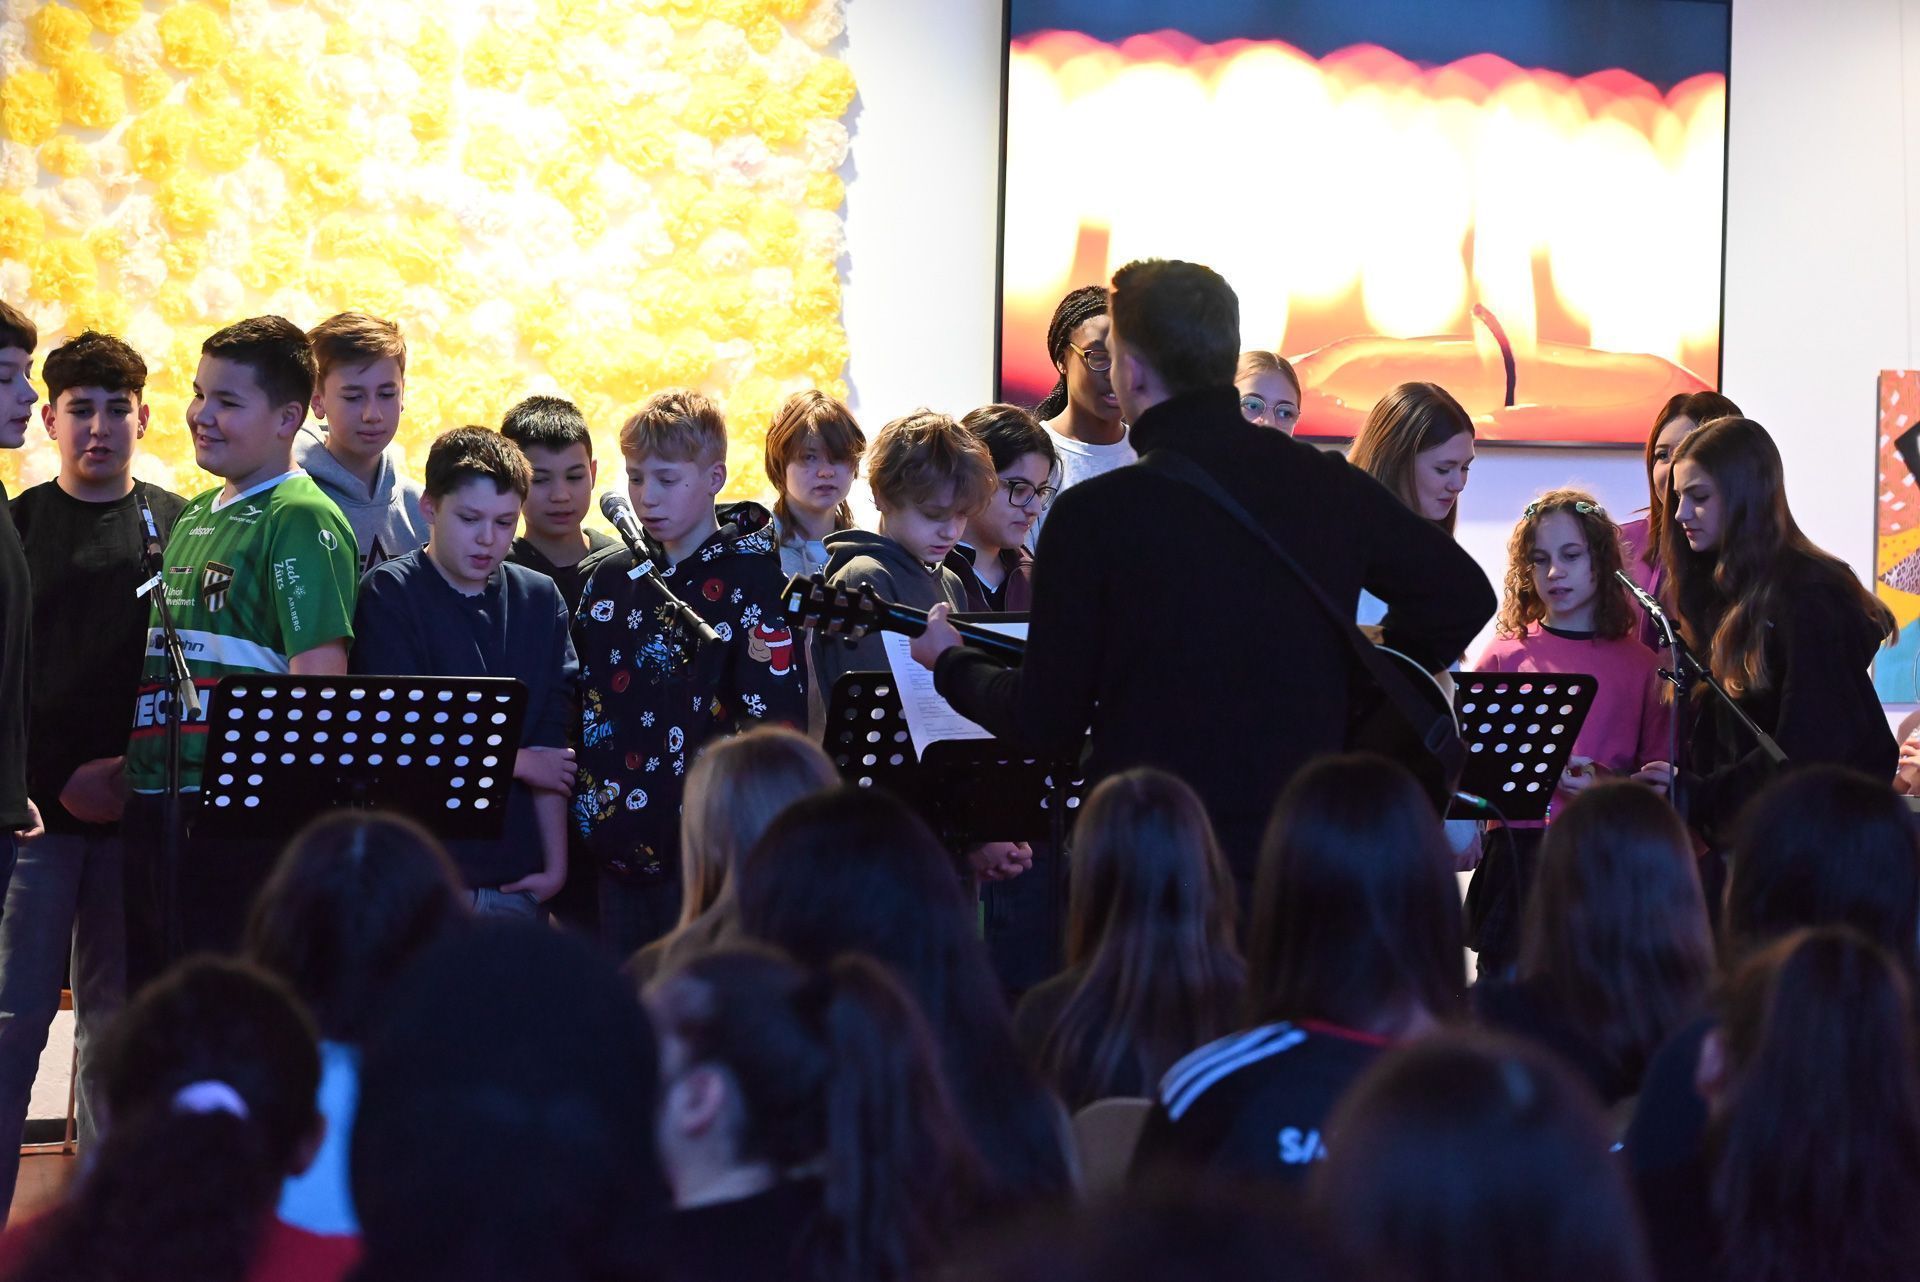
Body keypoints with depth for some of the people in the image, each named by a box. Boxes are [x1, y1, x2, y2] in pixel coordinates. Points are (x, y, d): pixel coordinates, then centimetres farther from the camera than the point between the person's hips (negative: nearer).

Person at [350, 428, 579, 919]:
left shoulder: (540, 599, 11)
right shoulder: (389, 593, -1)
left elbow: (552, 742, 7)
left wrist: (555, 861, 0)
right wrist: (520, 763, 0)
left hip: (514, 876, 4)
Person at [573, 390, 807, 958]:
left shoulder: (751, 578, -5)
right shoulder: (611, 581, 12)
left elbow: (775, 720, -11)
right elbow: (583, 707, 16)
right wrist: (586, 810, 7)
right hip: (622, 843, 6)